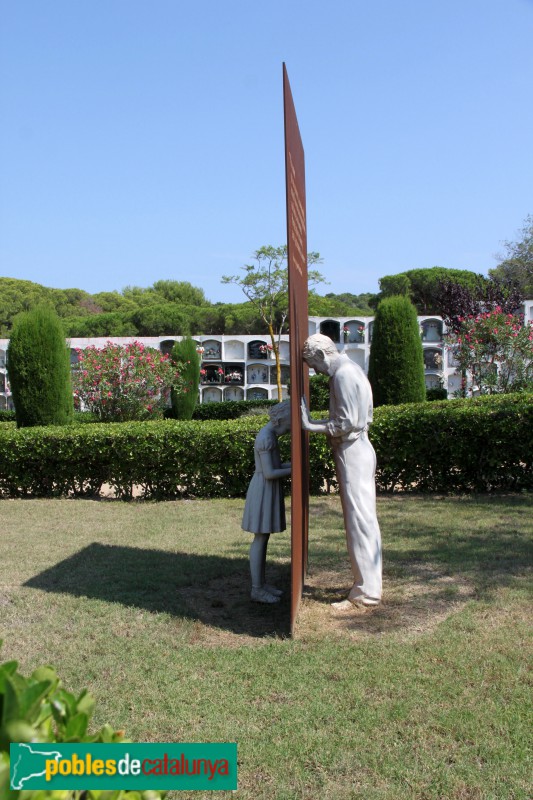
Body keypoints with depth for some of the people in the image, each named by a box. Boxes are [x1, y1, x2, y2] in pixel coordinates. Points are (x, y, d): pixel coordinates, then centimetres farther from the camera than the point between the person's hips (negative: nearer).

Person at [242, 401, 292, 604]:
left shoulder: (268, 435, 10)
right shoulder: (266, 439, -20)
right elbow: (269, 473, -22)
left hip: (268, 491, 10)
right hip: (263, 492, -10)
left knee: (264, 537, 14)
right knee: (260, 539, -3)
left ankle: (261, 582, 22)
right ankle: (256, 589, 5)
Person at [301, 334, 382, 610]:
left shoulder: (343, 375, -16)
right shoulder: (351, 370, 16)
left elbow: (347, 423, -21)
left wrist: (311, 426, -16)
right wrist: (314, 422, 14)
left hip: (351, 452, -10)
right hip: (357, 449, 10)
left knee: (359, 519, -5)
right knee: (362, 518, 14)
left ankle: (366, 591, 1)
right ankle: (367, 583, 23)